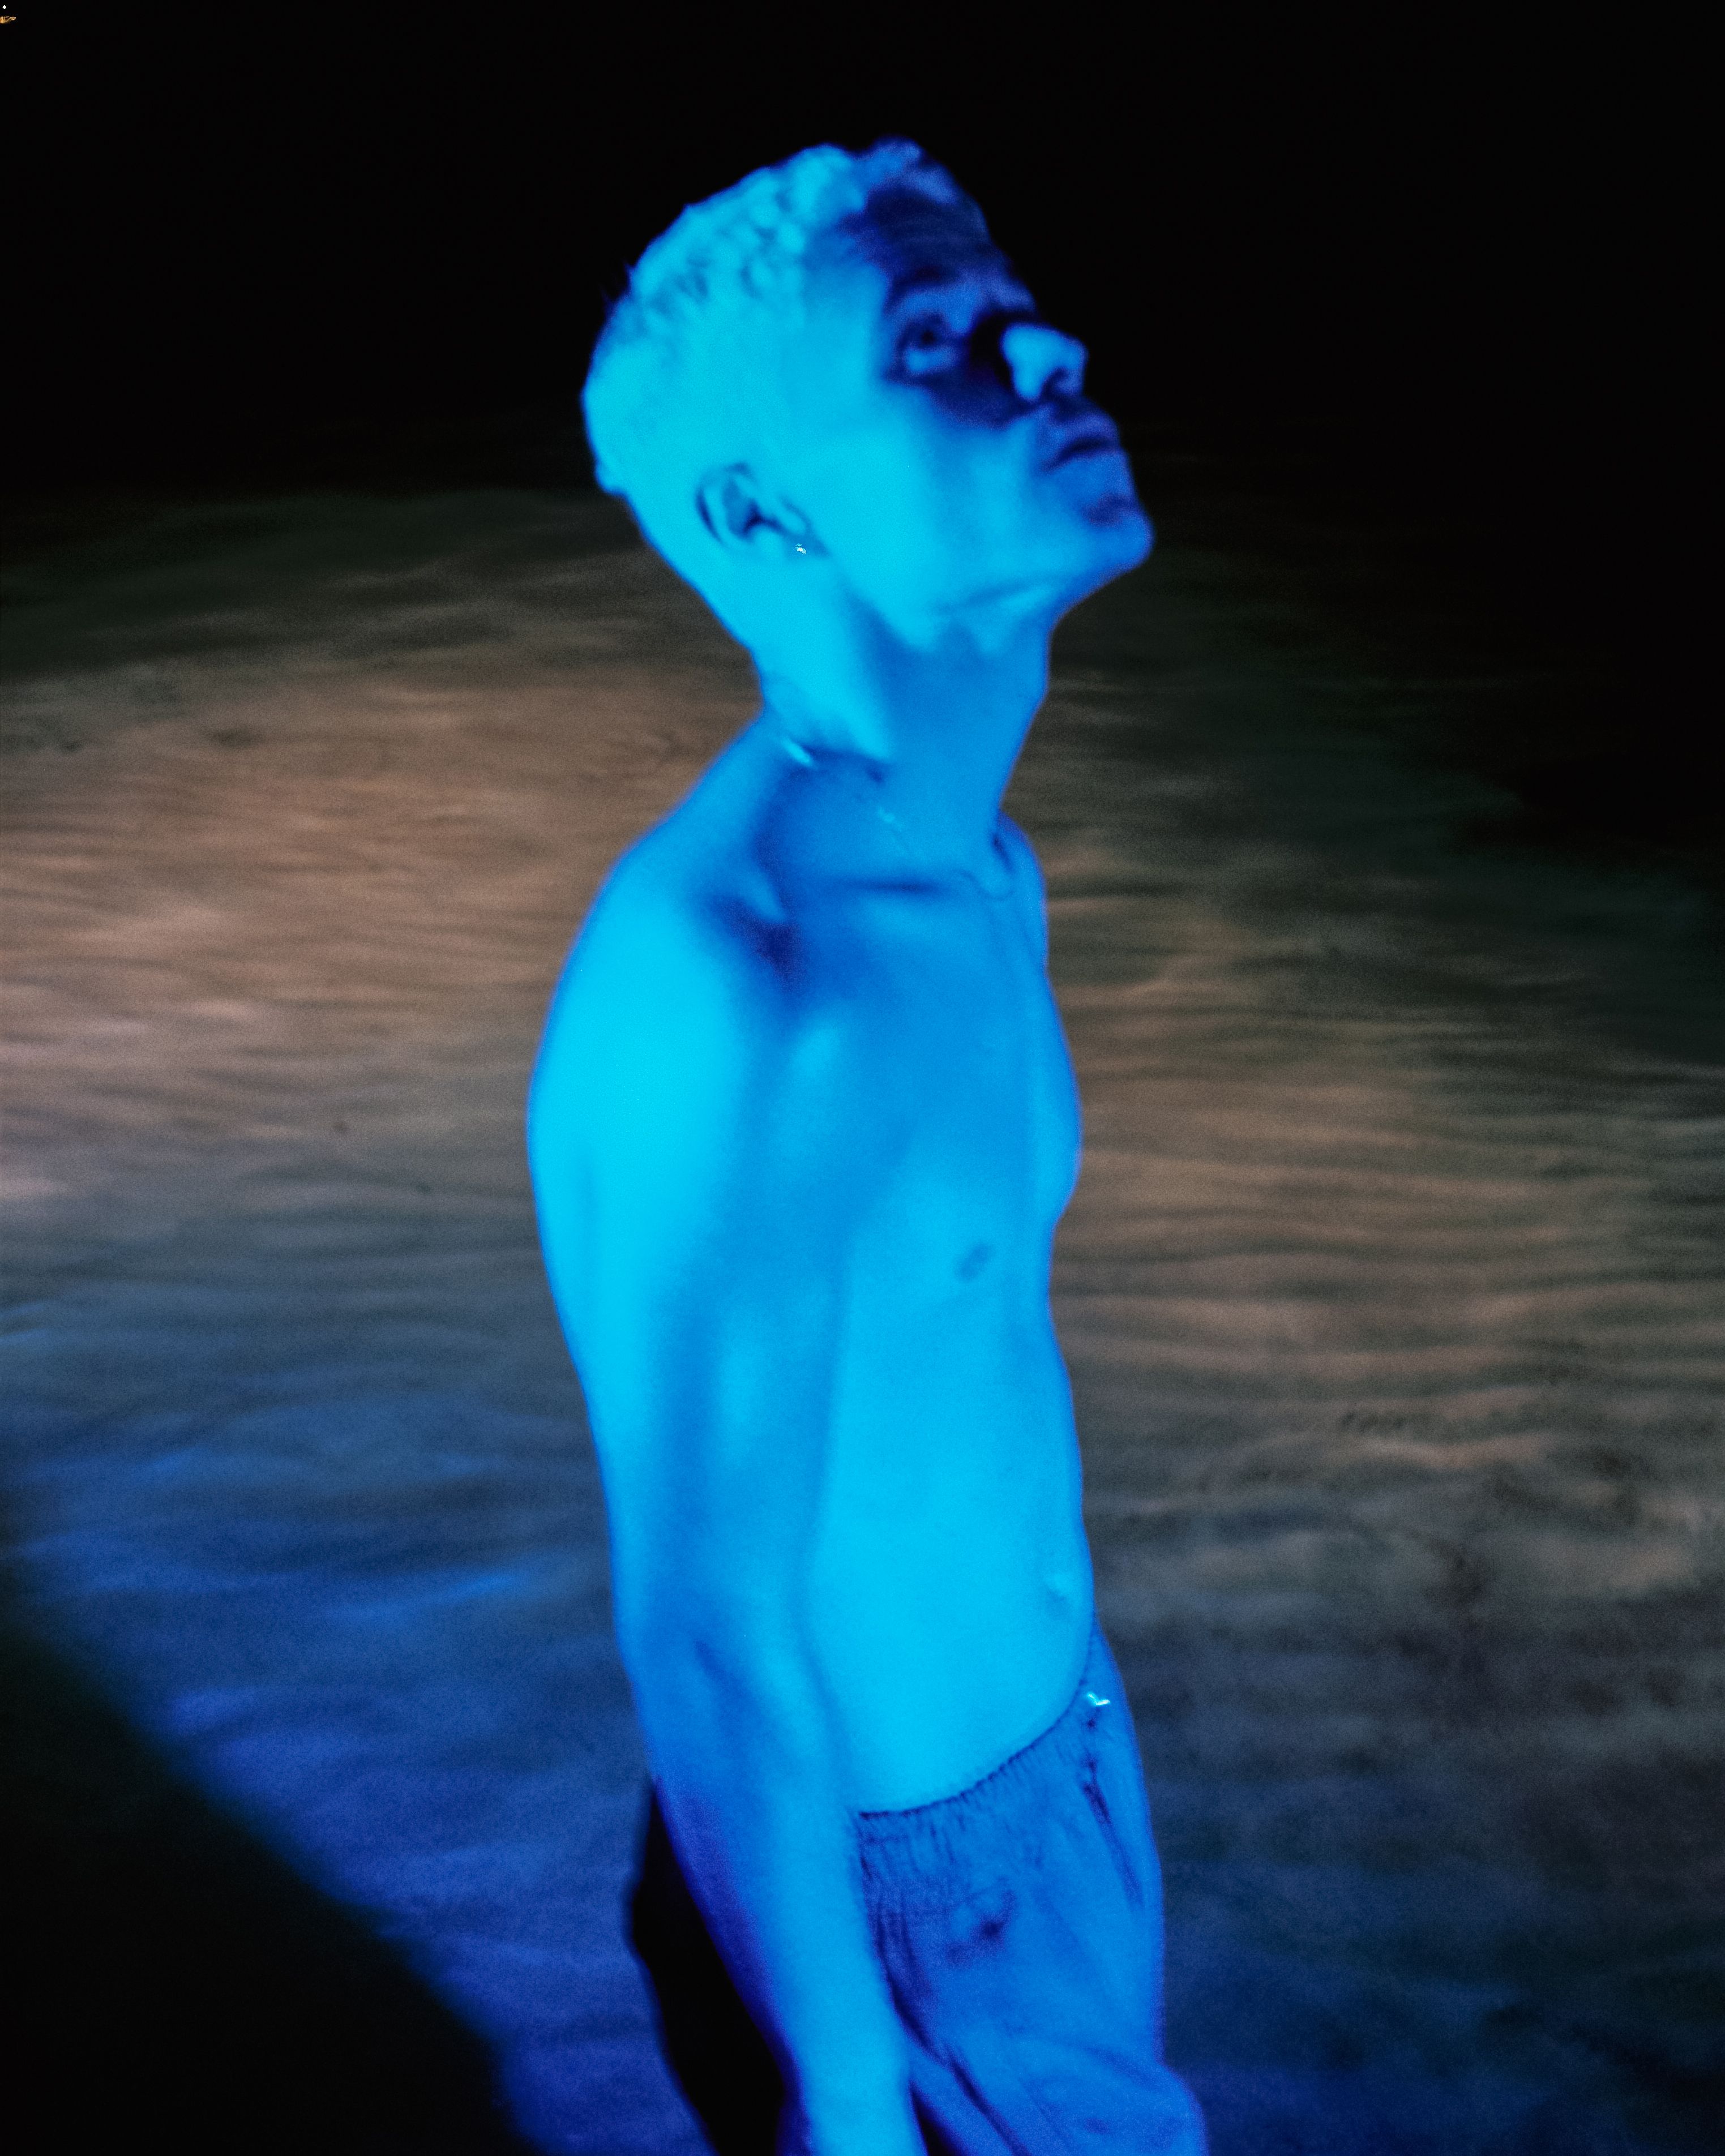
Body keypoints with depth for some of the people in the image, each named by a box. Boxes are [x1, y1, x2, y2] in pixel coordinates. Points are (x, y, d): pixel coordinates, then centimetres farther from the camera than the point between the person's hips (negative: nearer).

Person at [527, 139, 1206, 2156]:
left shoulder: (980, 868, -3)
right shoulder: (733, 990, -32)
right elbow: (706, 1636, -26)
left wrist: (1075, 1713, 18)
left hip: (1062, 1748, 8)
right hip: (884, 1883, -8)